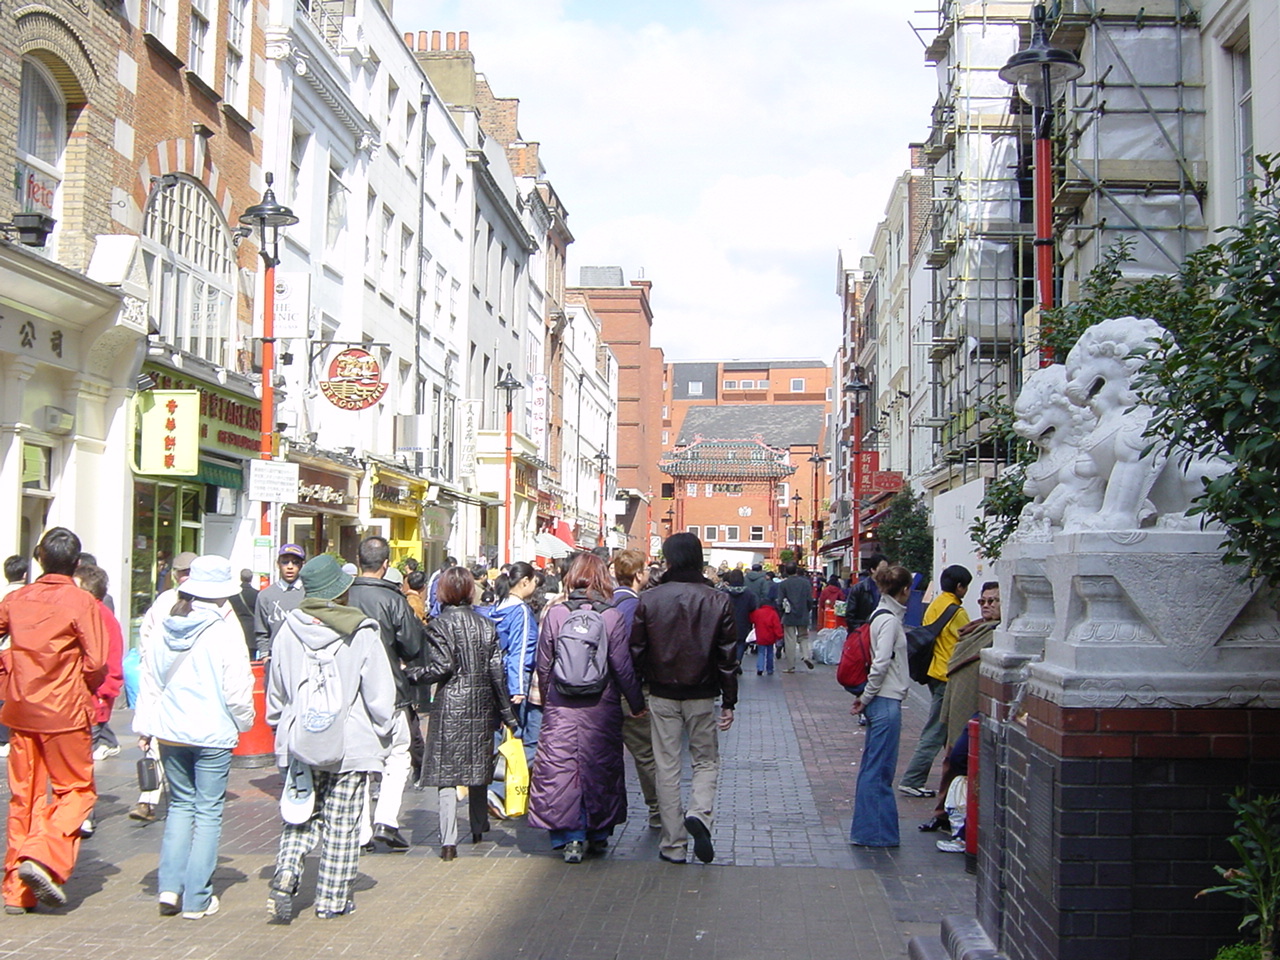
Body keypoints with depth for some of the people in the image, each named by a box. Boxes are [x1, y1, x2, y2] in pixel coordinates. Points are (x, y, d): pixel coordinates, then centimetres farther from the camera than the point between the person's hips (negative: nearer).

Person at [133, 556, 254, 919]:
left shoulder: (168, 631, 2)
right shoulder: (226, 633, -12)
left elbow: (149, 681, 9)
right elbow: (237, 689, -11)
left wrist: (144, 726, 18)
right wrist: (244, 721, 7)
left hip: (170, 734, 5)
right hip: (212, 735, -4)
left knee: (180, 804, 18)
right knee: (208, 812, 5)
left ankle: (170, 886, 9)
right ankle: (196, 899, 7)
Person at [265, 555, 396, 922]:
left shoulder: (288, 631, -2)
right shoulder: (362, 634, -11)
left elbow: (275, 691, 9)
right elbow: (380, 695, -8)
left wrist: (281, 727, 24)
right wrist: (382, 738, 6)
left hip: (299, 742, 3)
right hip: (350, 744, -3)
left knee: (302, 816, 15)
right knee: (342, 824, 8)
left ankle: (285, 873, -8)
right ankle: (332, 899, 15)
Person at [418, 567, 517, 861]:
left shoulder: (439, 625, -8)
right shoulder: (486, 625, 6)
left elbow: (441, 667, -16)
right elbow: (497, 671, 5)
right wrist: (507, 713, 11)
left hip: (450, 704, -4)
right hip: (482, 704, 5)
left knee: (447, 770, -3)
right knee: (478, 766, 18)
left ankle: (449, 841, -9)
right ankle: (478, 829, 30)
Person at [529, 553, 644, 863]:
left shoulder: (555, 614, -4)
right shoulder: (612, 616, -7)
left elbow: (543, 665, 3)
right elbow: (623, 667, -5)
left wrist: (546, 699, 19)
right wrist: (637, 703, 7)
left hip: (561, 707, 0)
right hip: (601, 708, 0)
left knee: (561, 767, 5)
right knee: (600, 767, 12)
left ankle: (570, 837, 3)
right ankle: (598, 834, 21)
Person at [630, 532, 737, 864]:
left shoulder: (649, 599, -5)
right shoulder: (718, 601, -6)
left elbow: (637, 651, -2)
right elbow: (728, 656, -4)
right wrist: (729, 702, 4)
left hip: (662, 696, 0)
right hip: (702, 696, 0)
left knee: (667, 767, 7)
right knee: (706, 761, 15)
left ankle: (673, 845, 9)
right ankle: (699, 813, -13)